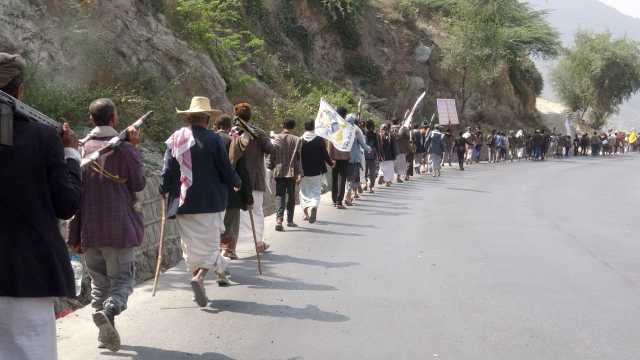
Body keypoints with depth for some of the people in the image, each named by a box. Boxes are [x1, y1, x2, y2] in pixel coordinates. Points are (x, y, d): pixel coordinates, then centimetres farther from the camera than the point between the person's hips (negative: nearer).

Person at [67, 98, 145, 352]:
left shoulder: (81, 148, 2)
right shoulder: (124, 149, -9)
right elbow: (138, 184, 0)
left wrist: (75, 234, 6)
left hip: (89, 230, 4)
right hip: (119, 227, -3)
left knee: (98, 281, 15)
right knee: (122, 278, 5)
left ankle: (105, 334, 14)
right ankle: (110, 309, -25)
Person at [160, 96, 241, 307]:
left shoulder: (174, 139, 4)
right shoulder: (213, 140, -8)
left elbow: (167, 172, 4)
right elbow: (227, 172, -4)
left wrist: (164, 192, 20)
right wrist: (237, 183, 16)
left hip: (182, 203, 4)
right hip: (208, 203, -4)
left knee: (190, 246, 14)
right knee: (210, 244, 1)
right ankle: (199, 277, -21)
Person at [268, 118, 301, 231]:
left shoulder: (277, 138, -2)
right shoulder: (296, 140, -3)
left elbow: (271, 155, -4)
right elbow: (299, 157, -3)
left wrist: (270, 167, 9)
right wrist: (298, 173, 2)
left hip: (279, 172, 0)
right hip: (291, 172, 0)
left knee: (279, 195, 1)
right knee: (291, 196, 13)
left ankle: (279, 219, -17)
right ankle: (290, 220, 22)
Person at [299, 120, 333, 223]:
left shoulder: (300, 140, -7)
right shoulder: (320, 140, -8)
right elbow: (325, 155, -4)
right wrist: (331, 163, 16)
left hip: (304, 172, 1)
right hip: (317, 171, 0)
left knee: (304, 192, 15)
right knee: (316, 191, 8)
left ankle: (306, 213, 14)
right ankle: (314, 207, -19)